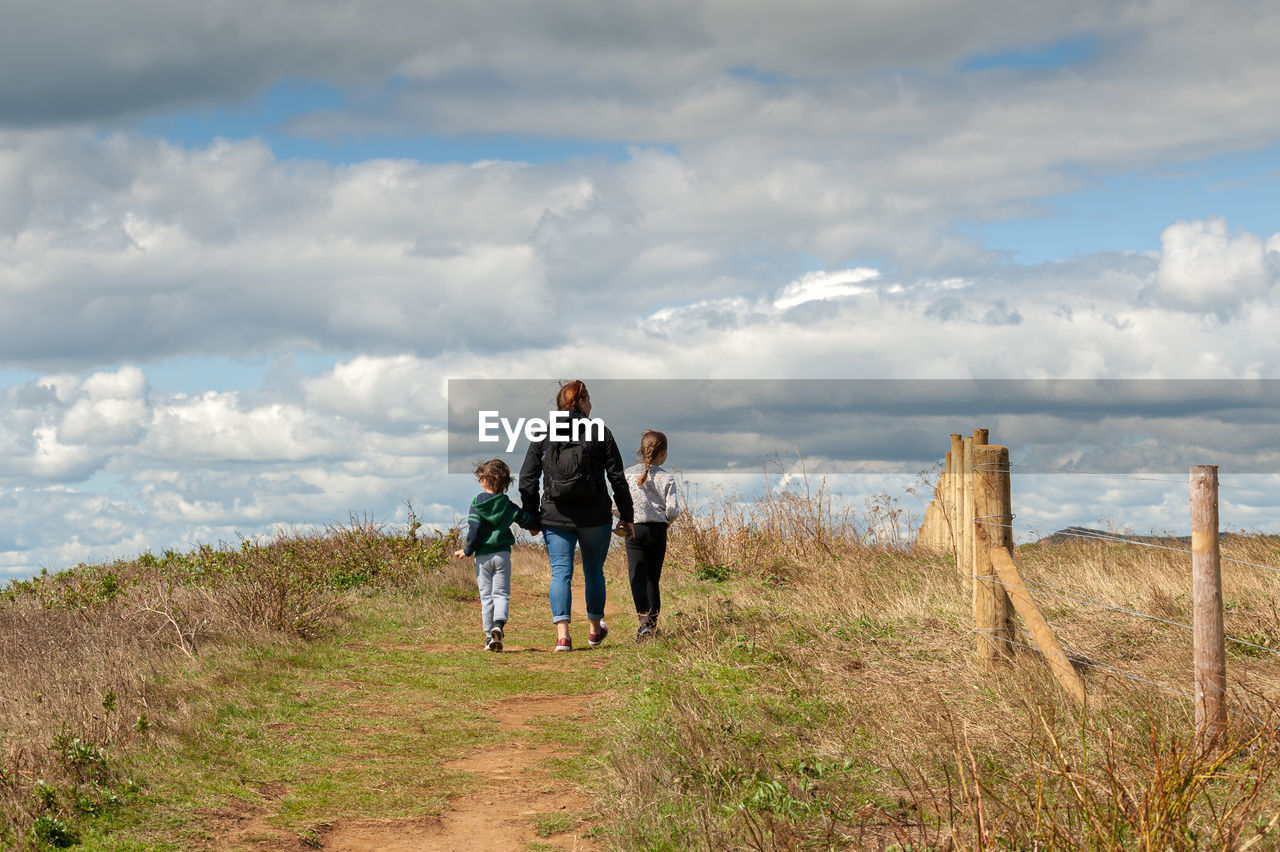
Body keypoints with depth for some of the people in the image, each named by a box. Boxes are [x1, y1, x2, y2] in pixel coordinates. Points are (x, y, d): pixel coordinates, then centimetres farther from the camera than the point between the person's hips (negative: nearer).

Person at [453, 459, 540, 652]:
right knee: (501, 593, 4)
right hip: (503, 554, 1)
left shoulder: (477, 504, -4)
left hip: (483, 556, -1)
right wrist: (533, 527, 33)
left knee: (486, 596, 5)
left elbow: (474, 529, -12)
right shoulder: (507, 505, 3)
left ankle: (490, 638, 3)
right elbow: (527, 519, 10)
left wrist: (467, 551, -2)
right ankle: (499, 623, -23)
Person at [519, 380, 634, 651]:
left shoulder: (542, 435, 3)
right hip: (595, 517, 0)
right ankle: (595, 629, 31)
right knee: (594, 570, 17)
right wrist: (626, 515, 7)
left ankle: (562, 635, -15)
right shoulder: (600, 433, -2)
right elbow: (617, 477, -1)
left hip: (555, 517, 0)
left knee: (560, 573, 0)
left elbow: (527, 479, 3)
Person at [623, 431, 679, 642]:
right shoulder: (666, 478, -4)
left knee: (637, 577, -6)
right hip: (658, 530, 1)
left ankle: (644, 619, -25)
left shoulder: (628, 474, -1)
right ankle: (652, 621, 17)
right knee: (653, 578, 13)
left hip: (634, 529, -1)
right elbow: (672, 510, -8)